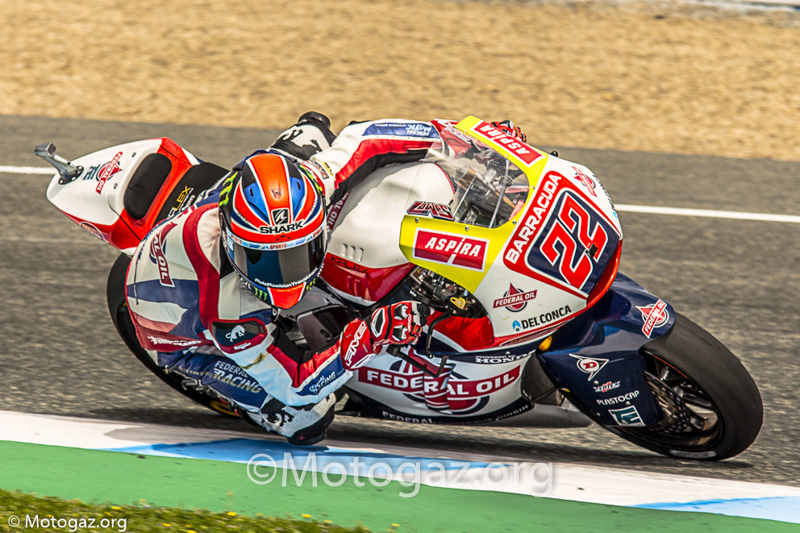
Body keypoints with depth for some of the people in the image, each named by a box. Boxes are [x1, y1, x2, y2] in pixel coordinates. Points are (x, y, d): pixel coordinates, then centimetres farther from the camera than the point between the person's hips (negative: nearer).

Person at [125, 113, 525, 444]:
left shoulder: (300, 185, -36)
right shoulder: (229, 316, -46)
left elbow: (364, 140, -21)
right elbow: (291, 385, -34)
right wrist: (368, 339, -47)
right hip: (183, 337, -5)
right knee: (307, 419, -18)